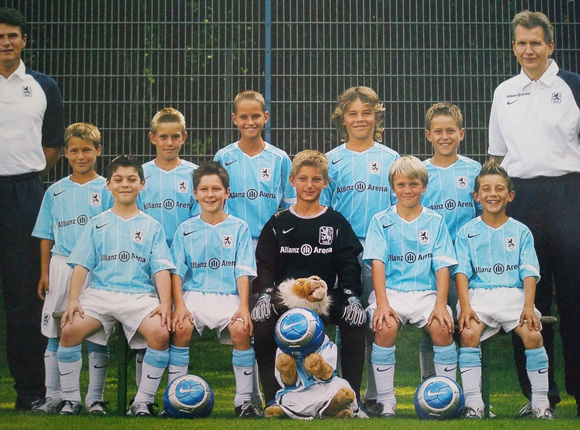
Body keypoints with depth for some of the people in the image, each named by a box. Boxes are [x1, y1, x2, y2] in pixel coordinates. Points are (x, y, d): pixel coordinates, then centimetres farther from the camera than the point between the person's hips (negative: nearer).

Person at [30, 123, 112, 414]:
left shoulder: (107, 190, 3)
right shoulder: (55, 192, 11)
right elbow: (46, 237, 12)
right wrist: (44, 273, 5)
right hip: (61, 266, 2)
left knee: (97, 333, -1)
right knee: (55, 333, 4)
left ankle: (95, 397, 7)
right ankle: (53, 396, 11)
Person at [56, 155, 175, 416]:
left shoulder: (152, 226, 14)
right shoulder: (97, 224, 16)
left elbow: (161, 269, 5)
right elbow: (81, 264, 8)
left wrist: (165, 303, -11)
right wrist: (73, 299, -7)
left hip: (140, 295, -1)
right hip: (100, 292, 1)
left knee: (160, 333, -31)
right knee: (70, 330, -27)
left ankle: (143, 402, -16)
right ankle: (70, 400, -9)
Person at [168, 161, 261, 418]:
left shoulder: (239, 228, 8)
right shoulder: (185, 230, 11)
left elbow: (243, 272, 2)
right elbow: (177, 271, 5)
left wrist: (244, 306, -12)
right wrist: (179, 304, -11)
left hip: (228, 296, -1)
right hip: (194, 294, 1)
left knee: (241, 330, -30)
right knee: (181, 328, -29)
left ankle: (244, 401, -18)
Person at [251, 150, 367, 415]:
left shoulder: (336, 223, 10)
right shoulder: (278, 223, 11)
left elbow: (348, 262, 2)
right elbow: (265, 264, 4)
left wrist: (352, 297, -15)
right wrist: (265, 294, -15)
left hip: (327, 294, 0)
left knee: (355, 321, -30)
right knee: (261, 322, -30)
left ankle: (352, 397, -17)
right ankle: (272, 399, -18)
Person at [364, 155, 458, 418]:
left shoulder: (435, 222, 10)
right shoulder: (381, 221, 8)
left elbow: (442, 266, 2)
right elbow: (377, 263, -4)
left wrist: (441, 305, -13)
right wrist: (382, 303, -18)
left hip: (425, 292, 1)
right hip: (391, 291, -1)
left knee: (442, 328, -27)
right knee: (385, 328, -30)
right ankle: (385, 401, -17)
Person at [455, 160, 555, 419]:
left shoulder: (521, 232, 13)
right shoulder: (467, 233, 11)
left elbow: (529, 272, 3)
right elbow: (462, 272, 1)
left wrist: (528, 305, -14)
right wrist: (465, 306, -16)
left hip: (513, 293, 0)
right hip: (478, 293, 0)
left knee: (532, 334, -27)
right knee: (469, 332, -30)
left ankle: (540, 402, -13)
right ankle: (473, 403, -22)